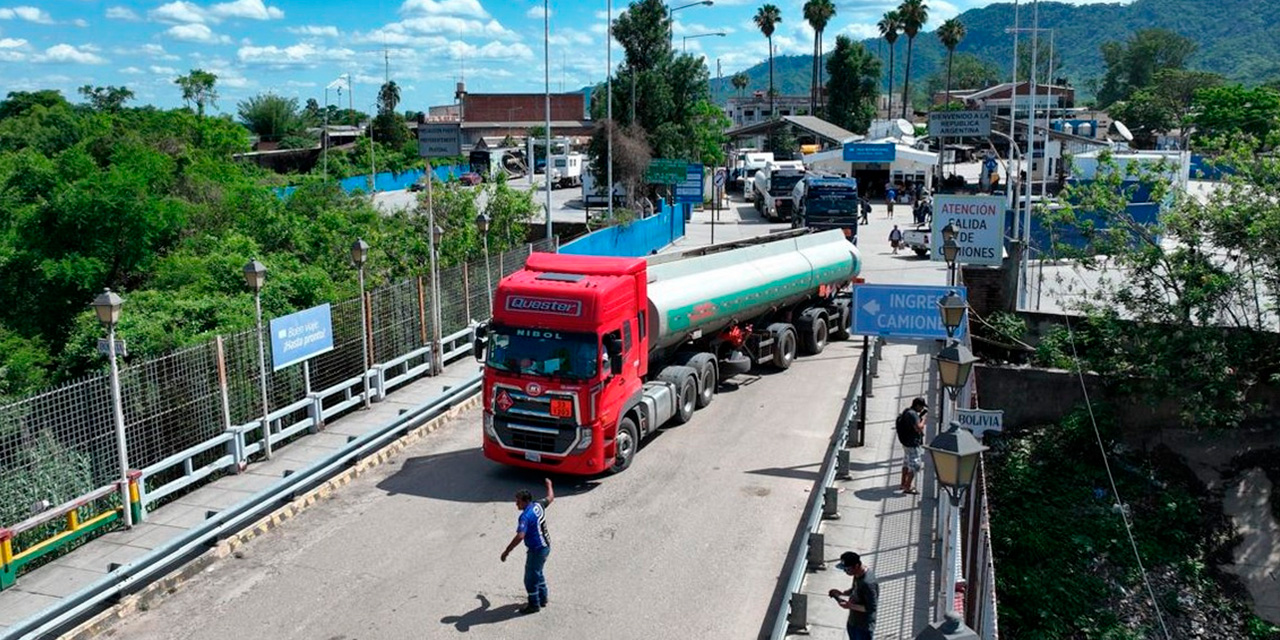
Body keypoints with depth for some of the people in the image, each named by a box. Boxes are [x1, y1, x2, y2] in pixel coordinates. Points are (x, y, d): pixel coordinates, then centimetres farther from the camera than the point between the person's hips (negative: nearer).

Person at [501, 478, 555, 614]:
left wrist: (507, 551, -32)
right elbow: (550, 498, 20)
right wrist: (549, 485, 39)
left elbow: (520, 536, -36)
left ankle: (534, 605, 15)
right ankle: (542, 599, 37)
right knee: (538, 573, 25)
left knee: (530, 578, 4)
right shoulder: (538, 505, -1)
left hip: (536, 550, -10)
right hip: (545, 546, 10)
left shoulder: (526, 516, -26)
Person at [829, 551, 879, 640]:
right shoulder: (858, 575, -5)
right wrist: (842, 593, -3)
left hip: (864, 626, -9)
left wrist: (850, 605, -29)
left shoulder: (868, 583, -34)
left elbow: (871, 608, -29)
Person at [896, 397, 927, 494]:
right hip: (913, 444, -10)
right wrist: (923, 419, -14)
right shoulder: (912, 414, -23)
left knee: (907, 463, 22)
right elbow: (918, 428, -29)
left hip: (906, 442, 10)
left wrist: (921, 415, 12)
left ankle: (903, 484, 34)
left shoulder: (906, 411, 8)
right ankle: (907, 487, -5)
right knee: (915, 465, -5)